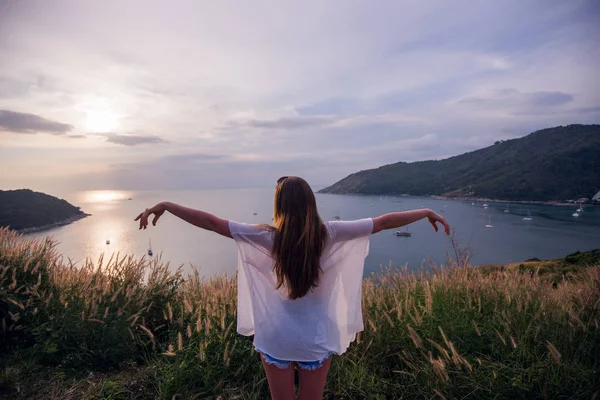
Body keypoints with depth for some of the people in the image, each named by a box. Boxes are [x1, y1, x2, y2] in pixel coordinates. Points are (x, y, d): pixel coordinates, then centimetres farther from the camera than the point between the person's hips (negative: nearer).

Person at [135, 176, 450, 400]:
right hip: (317, 340, 1)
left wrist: (165, 205, -4)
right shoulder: (329, 234, -14)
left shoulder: (268, 237, -16)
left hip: (276, 339, 0)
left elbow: (213, 223, -14)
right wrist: (427, 212, 6)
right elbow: (383, 222, -7)